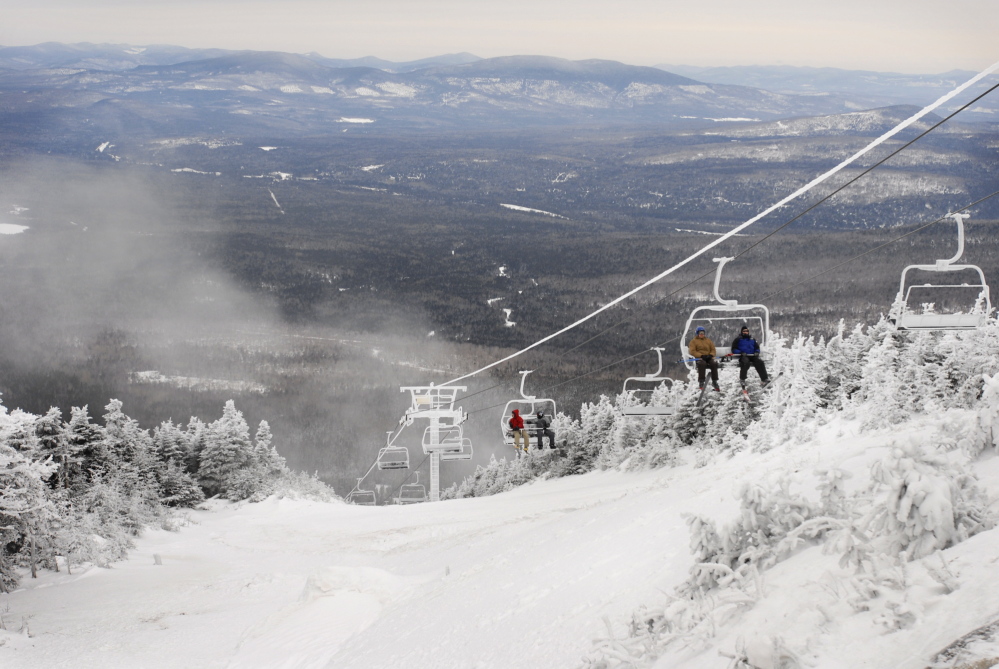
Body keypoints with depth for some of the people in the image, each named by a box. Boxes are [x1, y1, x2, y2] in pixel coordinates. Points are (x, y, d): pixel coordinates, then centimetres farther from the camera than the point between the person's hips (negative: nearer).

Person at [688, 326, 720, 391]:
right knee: (702, 364, -38)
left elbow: (713, 350, 16)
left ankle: (714, 381, -23)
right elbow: (692, 351, -1)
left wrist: (710, 355, -9)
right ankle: (701, 382, -35)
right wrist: (701, 355, -16)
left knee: (714, 364, -30)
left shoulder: (708, 341, 23)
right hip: (699, 358, -3)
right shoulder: (693, 341, 12)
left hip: (708, 358, 3)